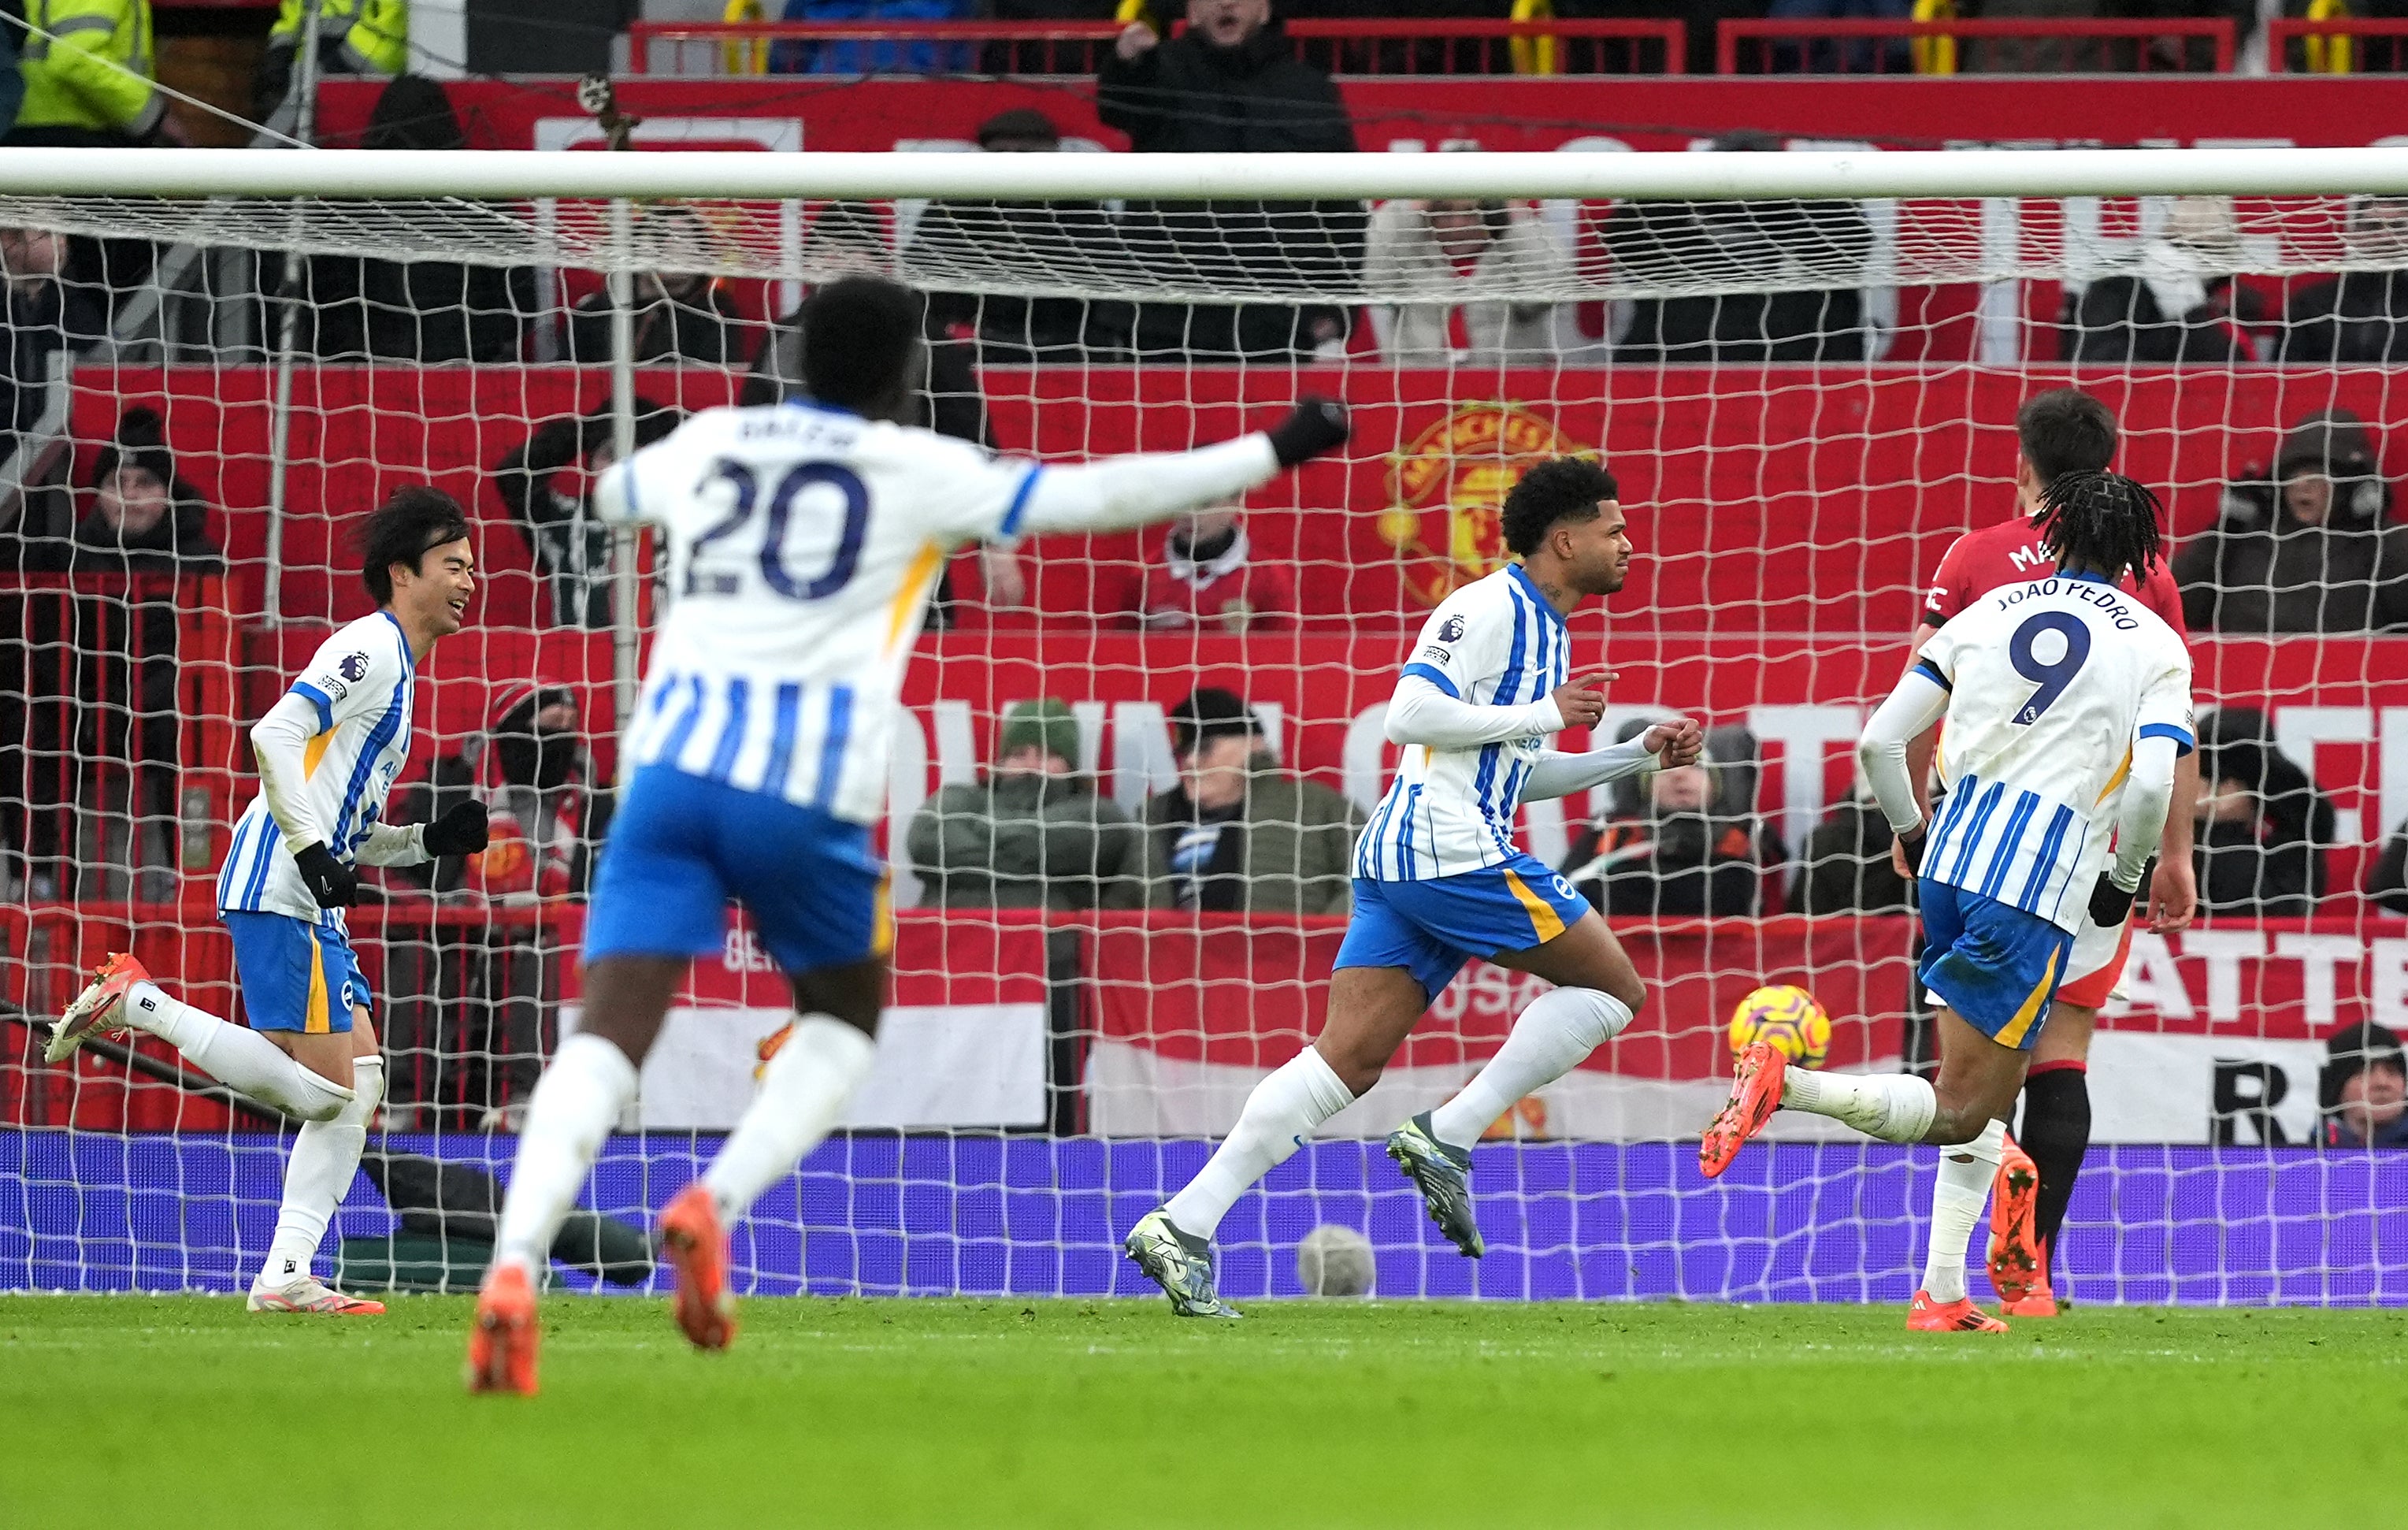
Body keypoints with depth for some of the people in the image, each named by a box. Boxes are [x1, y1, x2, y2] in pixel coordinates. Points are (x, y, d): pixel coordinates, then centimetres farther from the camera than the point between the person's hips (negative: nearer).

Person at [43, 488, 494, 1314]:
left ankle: (286, 1275, 3)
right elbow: (274, 734, -19)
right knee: (324, 1090, -13)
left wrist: (429, 840, 14)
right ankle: (139, 1004, -8)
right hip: (277, 893, -10)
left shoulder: (395, 670, 24)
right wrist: (312, 850, -23)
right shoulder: (370, 650, -6)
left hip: (312, 903, 10)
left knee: (360, 1082, 5)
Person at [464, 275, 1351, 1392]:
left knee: (607, 1037, -6)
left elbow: (616, 492, 41)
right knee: (844, 1020, 21)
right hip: (806, 789, -2)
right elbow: (1094, 497, 9)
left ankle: (511, 1273, -29)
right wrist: (1270, 453, 19)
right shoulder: (913, 469, 7)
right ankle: (713, 1206, -5)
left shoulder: (706, 444, 18)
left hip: (671, 765, 2)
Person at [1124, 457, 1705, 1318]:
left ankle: (1186, 1222, -11)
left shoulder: (1546, 630, 24)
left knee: (1347, 1058, -1)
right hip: (1448, 849, -10)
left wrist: (1640, 756, 27)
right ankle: (1449, 1138, -8)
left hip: (1396, 860, 10)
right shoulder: (1489, 609, -7)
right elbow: (1411, 713, -17)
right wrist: (1544, 715, -11)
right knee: (1612, 987, -1)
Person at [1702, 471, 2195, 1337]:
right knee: (1960, 1115, -6)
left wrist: (1912, 833, 26)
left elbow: (1878, 744, 8)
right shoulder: (2155, 646, 2)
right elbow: (2150, 787, -12)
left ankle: (1944, 1296, 14)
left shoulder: (1989, 614, 12)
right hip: (2042, 890, -6)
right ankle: (1786, 1083, -29)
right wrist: (2124, 881, 7)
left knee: (1986, 1100, 21)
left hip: (1954, 858, 6)